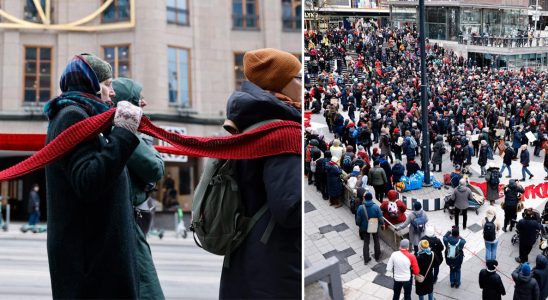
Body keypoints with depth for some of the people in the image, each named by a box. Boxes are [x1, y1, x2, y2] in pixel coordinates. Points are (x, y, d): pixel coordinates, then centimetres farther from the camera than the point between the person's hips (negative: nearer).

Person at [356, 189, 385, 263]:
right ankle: (377, 257, 37)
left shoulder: (361, 207, -19)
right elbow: (380, 218, -14)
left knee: (366, 243, 16)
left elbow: (358, 220, -11)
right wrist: (382, 224, 6)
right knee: (376, 242, 21)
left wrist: (359, 225, 10)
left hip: (365, 228, 0)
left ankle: (366, 259, 24)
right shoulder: (376, 207, -21)